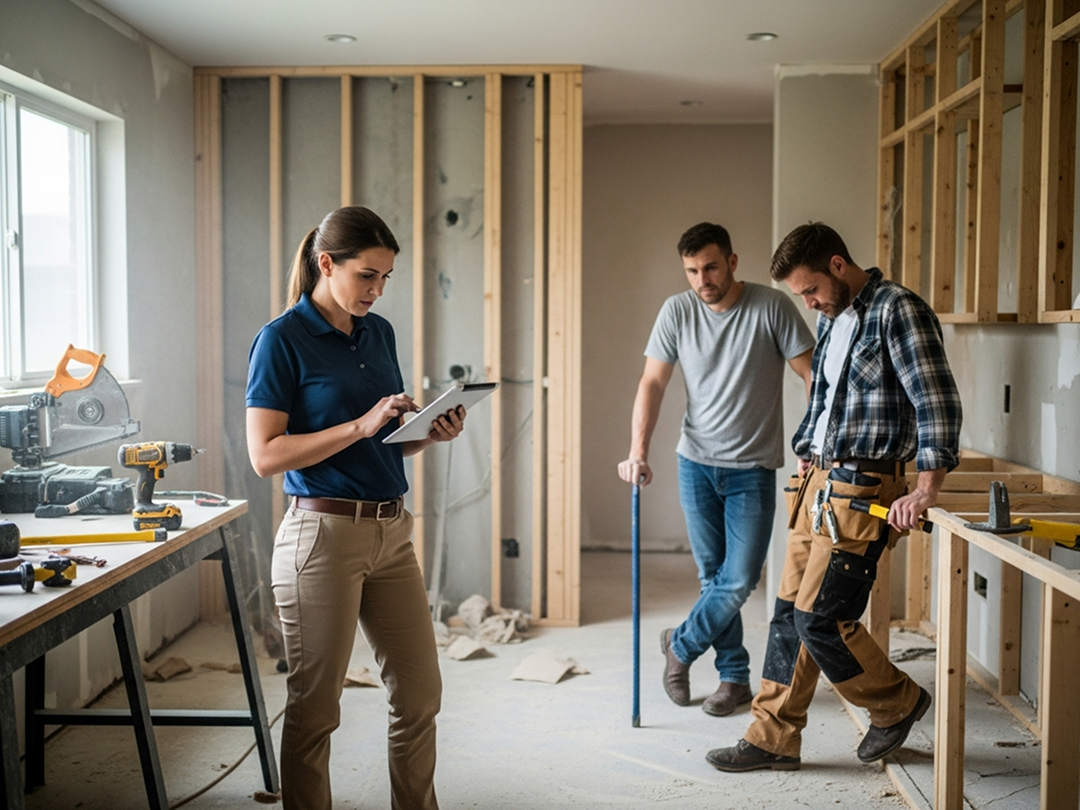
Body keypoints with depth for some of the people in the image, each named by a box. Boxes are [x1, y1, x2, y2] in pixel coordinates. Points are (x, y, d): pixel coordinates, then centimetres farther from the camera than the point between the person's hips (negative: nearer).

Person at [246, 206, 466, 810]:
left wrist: (432, 434, -1)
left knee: (420, 694, 12)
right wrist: (360, 426, -20)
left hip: (392, 532, 7)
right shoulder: (283, 340, -8)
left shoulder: (379, 332, 12)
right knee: (315, 706, 5)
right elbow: (266, 454, -14)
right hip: (324, 534, -7)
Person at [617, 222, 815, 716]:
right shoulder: (677, 311, -2)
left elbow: (810, 374, -7)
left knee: (739, 580, -5)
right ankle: (735, 676, 24)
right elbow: (653, 383, -1)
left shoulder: (771, 307, -10)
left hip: (753, 468, -2)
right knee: (714, 577, 10)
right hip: (696, 463, 3)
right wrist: (638, 451, -12)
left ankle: (680, 646, 19)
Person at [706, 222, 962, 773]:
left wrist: (925, 491, -24)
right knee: (790, 611, 9)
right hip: (820, 482, 9)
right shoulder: (832, 318, 15)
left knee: (820, 618, -6)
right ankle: (774, 738, 18)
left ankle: (897, 702, 19)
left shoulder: (898, 311, -12)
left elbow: (938, 402, -18)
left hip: (861, 490, -9)